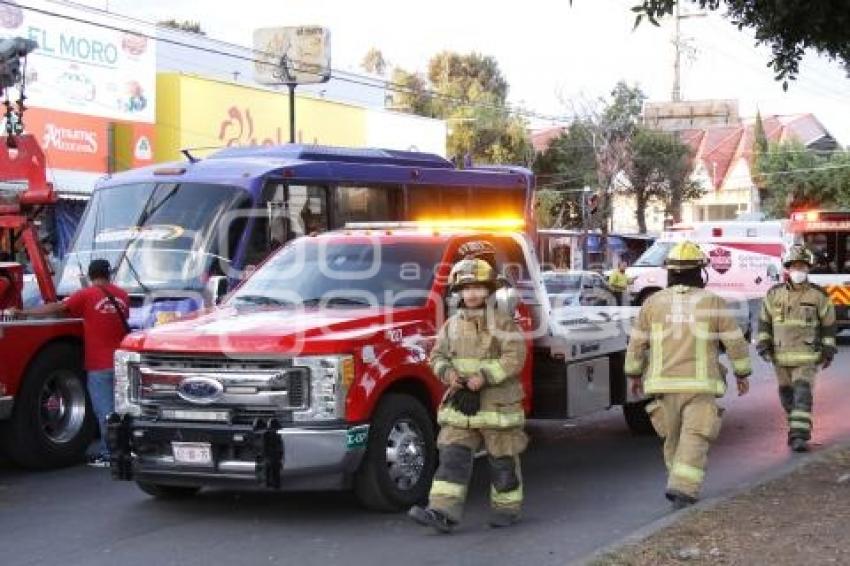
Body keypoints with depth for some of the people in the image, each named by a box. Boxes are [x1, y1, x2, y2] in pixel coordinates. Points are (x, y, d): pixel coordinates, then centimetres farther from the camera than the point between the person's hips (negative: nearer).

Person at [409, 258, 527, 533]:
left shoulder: (503, 323, -5)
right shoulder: (452, 325, 10)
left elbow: (514, 358, -13)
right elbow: (437, 355, 13)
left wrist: (485, 376, -22)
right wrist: (447, 372, -9)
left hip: (498, 404, -4)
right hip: (460, 404, 4)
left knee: (503, 460, 7)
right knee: (452, 457, -5)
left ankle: (506, 508, 22)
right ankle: (443, 512, -10)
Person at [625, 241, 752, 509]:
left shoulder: (654, 303, 2)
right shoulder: (713, 303, -4)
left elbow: (637, 343, 7)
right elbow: (735, 342, -1)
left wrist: (634, 374, 20)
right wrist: (742, 374, 13)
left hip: (664, 384, 3)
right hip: (700, 386, -3)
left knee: (673, 438, 17)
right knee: (694, 439, -4)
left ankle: (681, 485, 28)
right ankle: (683, 489, -18)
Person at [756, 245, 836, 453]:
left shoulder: (818, 295, -4)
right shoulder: (774, 294, 1)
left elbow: (828, 323, 4)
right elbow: (764, 320, 10)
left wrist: (828, 350, 3)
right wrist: (763, 344, 1)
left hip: (807, 356, -3)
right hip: (780, 356, 3)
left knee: (802, 394, -14)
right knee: (787, 395, 13)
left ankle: (800, 436, -17)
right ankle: (797, 425, 35)